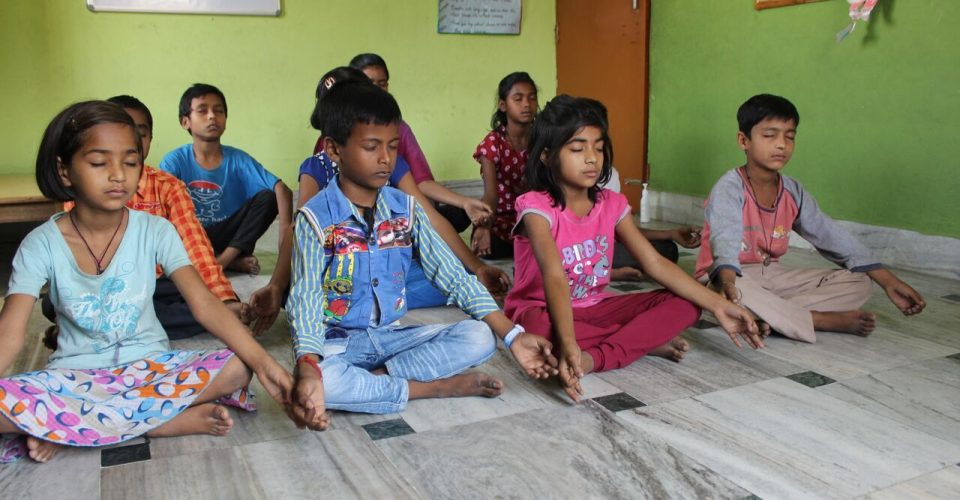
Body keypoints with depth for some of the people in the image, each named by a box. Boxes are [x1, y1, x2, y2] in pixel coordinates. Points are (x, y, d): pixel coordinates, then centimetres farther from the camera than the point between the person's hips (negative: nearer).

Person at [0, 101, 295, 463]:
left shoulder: (155, 232, -7)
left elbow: (205, 304, -16)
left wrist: (262, 361, -31)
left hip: (150, 366, 1)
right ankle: (176, 420, -25)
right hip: (74, 376, -1)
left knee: (235, 368, -26)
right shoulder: (41, 244, -7)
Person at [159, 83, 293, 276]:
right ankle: (233, 262, -18)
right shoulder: (175, 161, -8)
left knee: (267, 197, -18)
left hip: (227, 236, 1)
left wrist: (285, 231, -35)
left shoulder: (237, 159, -6)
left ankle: (223, 259, -23)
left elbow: (282, 189, -18)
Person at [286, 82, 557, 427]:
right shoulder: (316, 218, -12)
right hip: (337, 342, -3)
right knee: (323, 379, -38)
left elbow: (454, 277, -3)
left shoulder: (406, 209, 0)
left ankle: (374, 379, -19)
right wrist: (308, 369, -39)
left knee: (478, 338, -17)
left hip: (392, 336, 4)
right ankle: (435, 386, -19)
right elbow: (306, 299, -19)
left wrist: (513, 336, -12)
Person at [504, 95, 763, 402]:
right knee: (540, 328, -42)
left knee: (685, 305, -10)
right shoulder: (536, 207, -20)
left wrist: (717, 305, -13)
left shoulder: (611, 204, -2)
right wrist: (568, 345, -49)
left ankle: (595, 359, -26)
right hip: (543, 309, -5)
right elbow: (555, 277, -35)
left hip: (595, 308, 5)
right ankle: (646, 340, -21)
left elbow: (654, 263, -5)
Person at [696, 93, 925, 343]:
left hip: (772, 275, 7)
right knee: (735, 292, -43)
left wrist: (888, 281, -6)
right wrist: (727, 280, -57)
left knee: (858, 284, -3)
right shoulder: (729, 188, -17)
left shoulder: (793, 192, 3)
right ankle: (824, 320, -24)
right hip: (735, 277, -7)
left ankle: (766, 314, -24)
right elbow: (725, 239, -36)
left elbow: (833, 237, 0)